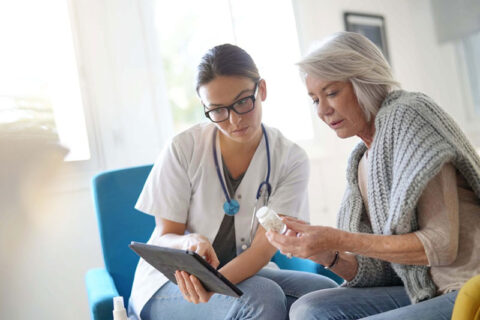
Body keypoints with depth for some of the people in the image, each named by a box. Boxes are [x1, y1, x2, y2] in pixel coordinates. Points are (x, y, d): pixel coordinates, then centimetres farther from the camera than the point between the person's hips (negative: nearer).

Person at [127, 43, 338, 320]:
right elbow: (165, 237, -6)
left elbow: (264, 248, -15)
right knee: (262, 297, -31)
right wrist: (191, 242, -31)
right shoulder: (183, 149, -12)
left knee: (325, 291, -24)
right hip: (170, 282, -2)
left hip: (242, 273, 3)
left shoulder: (291, 160, -8)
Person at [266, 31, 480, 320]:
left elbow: (442, 245, -17)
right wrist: (326, 255, -9)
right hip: (425, 292, 7)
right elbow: (381, 271, 9)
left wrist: (338, 240, -20)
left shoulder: (409, 115, -10)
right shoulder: (362, 163, 12)